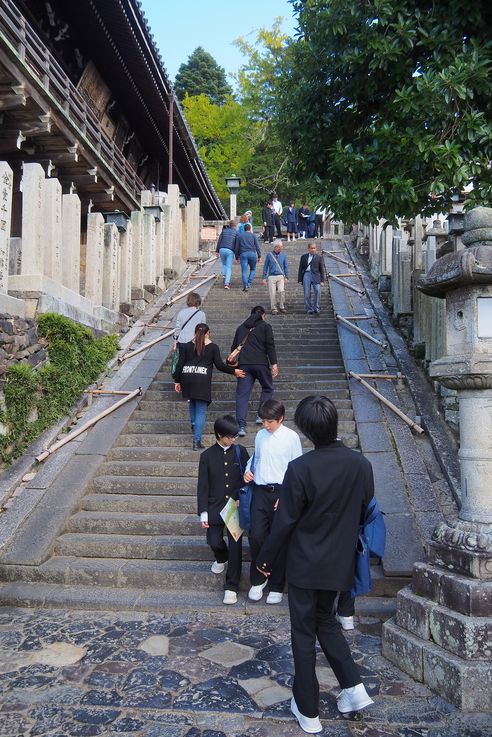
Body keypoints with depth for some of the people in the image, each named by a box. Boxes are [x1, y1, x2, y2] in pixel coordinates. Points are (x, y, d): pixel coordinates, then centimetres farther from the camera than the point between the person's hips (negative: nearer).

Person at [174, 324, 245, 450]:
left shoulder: (187, 346, 12)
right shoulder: (212, 347, 5)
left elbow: (180, 364, 9)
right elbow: (220, 365, 1)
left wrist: (177, 381, 16)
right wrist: (234, 371, 13)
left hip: (187, 378, 3)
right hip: (202, 380, -3)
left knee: (192, 402, 31)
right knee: (201, 410, -1)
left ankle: (193, 424, 35)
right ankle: (197, 441, -5)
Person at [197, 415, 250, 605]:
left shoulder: (240, 451, -3)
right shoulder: (207, 455, -4)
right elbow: (202, 486, -2)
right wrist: (203, 512, -6)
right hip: (215, 506, 0)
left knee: (235, 545, -2)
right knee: (214, 541, 2)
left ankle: (231, 586, 10)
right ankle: (222, 558, 39)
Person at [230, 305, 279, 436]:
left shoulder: (241, 327, 18)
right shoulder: (265, 326, 5)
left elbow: (233, 347, 20)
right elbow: (270, 346, -5)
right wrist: (274, 364, -7)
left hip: (243, 364, 3)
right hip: (261, 363, -3)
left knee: (242, 394, 0)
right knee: (267, 388, 19)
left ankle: (241, 425, -8)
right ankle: (261, 416, 16)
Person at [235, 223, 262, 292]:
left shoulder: (239, 236, 16)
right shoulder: (253, 235, 13)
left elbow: (237, 247, 13)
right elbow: (257, 246, 4)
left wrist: (237, 257, 19)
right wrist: (259, 256, 4)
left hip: (243, 254, 0)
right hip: (252, 253, 0)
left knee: (244, 271, -2)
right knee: (253, 269, 16)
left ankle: (245, 286, -16)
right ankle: (249, 283, -2)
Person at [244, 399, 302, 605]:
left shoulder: (291, 437, -7)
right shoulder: (260, 435, 6)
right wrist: (248, 470, 0)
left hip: (281, 493, -3)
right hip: (260, 491, 3)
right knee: (256, 536, -1)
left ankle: (276, 586, 22)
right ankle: (257, 580, 22)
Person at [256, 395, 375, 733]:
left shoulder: (300, 468, -22)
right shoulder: (361, 463, -8)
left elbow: (285, 522, -14)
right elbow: (366, 514, 4)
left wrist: (266, 557, 1)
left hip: (305, 565, -4)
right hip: (341, 563, 5)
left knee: (304, 633, 12)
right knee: (326, 619, 27)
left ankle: (308, 711, 24)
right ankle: (354, 686, 21)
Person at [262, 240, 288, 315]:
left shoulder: (283, 255, 5)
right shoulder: (269, 255, 1)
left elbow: (286, 267, 11)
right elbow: (265, 266, 7)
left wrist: (286, 277, 5)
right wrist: (264, 277, 4)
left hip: (280, 276, 0)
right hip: (271, 277, 0)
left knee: (281, 291, -17)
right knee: (272, 294, -2)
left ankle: (281, 306, 2)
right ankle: (274, 309, 12)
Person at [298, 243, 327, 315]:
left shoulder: (319, 257, 9)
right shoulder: (304, 257, 13)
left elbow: (322, 269, 8)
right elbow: (300, 269, 14)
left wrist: (322, 280, 2)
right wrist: (300, 280, 8)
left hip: (315, 275, -1)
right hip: (306, 275, 1)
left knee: (318, 291, -17)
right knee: (307, 294, -2)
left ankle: (317, 308, -5)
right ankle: (309, 309, 7)